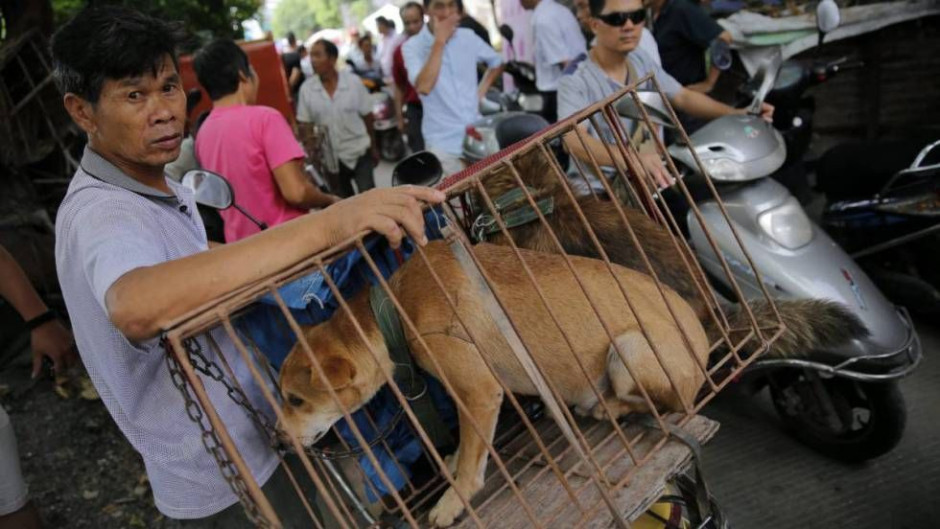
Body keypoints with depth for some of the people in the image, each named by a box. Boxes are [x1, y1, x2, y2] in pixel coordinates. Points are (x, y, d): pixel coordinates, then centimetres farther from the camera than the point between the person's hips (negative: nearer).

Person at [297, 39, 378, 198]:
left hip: (359, 152, -1)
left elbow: (367, 115, 0)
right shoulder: (306, 89, -7)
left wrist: (373, 148, 5)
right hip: (330, 157, 2)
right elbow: (305, 124, -1)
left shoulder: (353, 81, -9)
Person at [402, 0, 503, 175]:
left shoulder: (468, 37, 5)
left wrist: (481, 91, 8)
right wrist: (439, 41, -21)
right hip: (443, 144, -4)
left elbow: (497, 63, 22)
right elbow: (423, 87, -25)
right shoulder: (413, 46, -7)